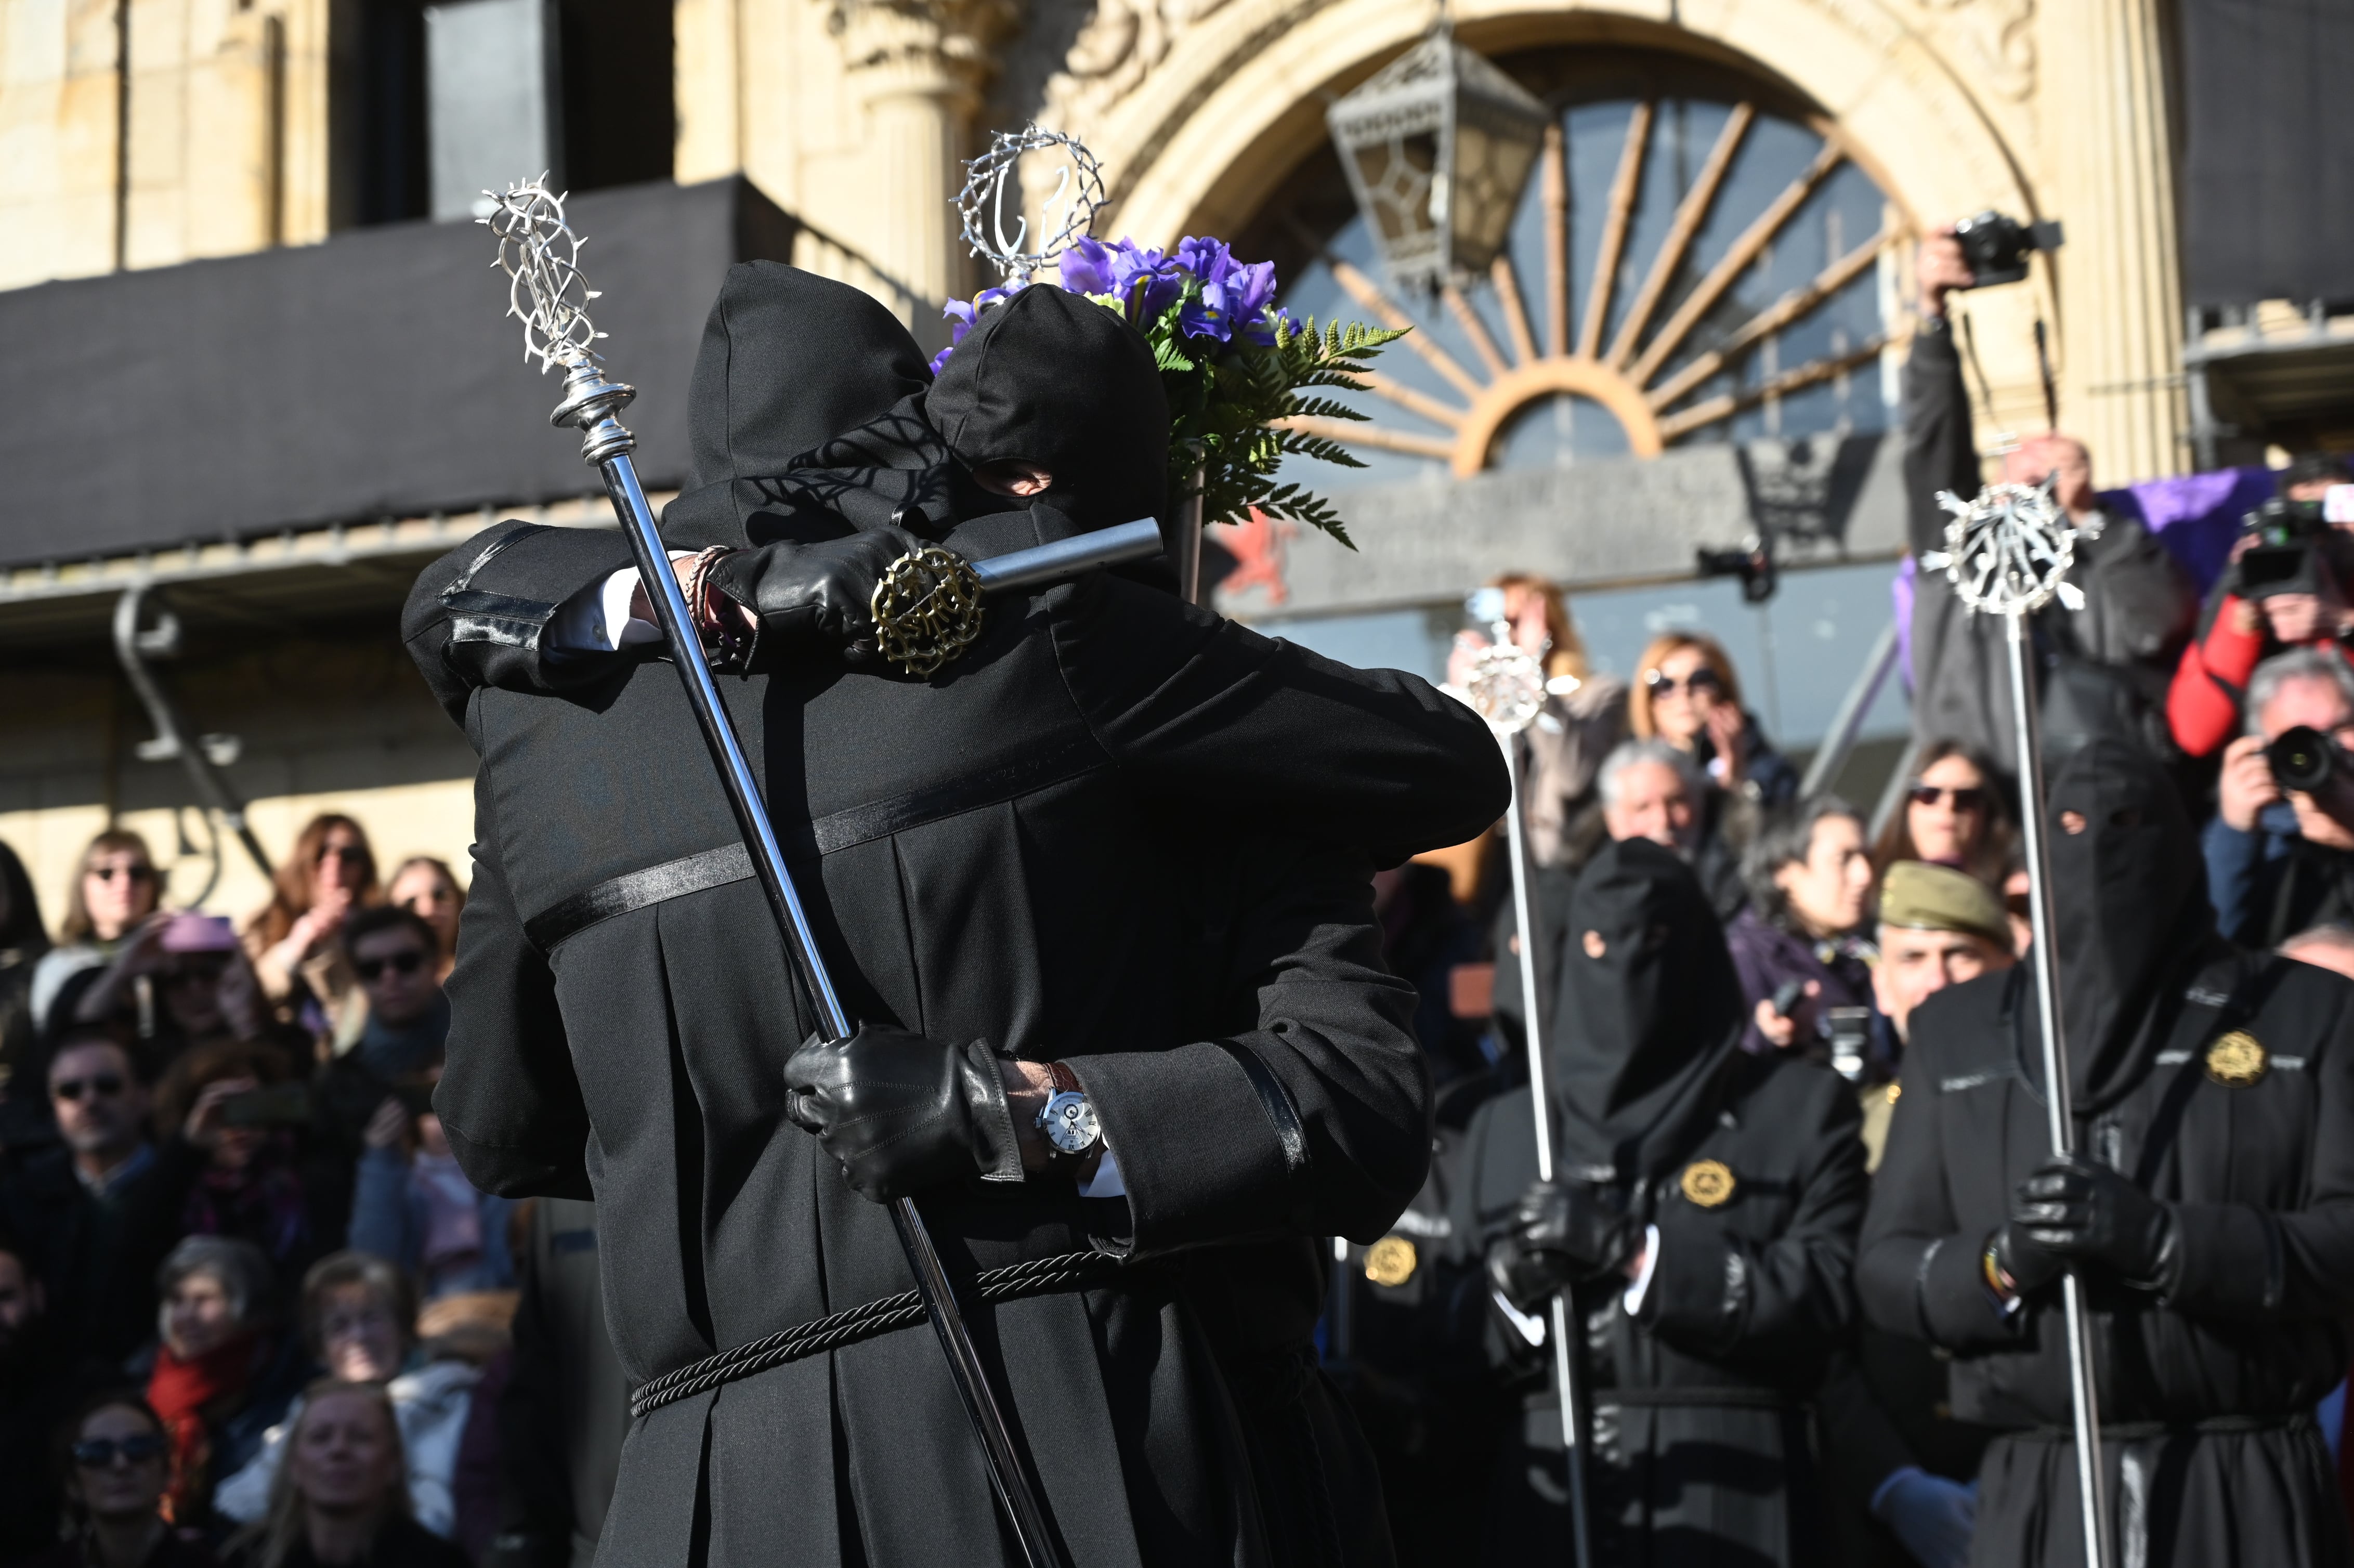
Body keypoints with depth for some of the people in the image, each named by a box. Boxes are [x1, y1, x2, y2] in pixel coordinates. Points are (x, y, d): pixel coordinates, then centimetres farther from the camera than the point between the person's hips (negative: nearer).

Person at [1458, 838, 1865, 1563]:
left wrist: (1638, 1251, -10)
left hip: (1730, 1503, -2)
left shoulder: (1802, 1107, 10)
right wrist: (1514, 1290, -6)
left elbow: (1824, 1296, -4)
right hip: (1550, 1498, 2)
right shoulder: (1505, 1127, 18)